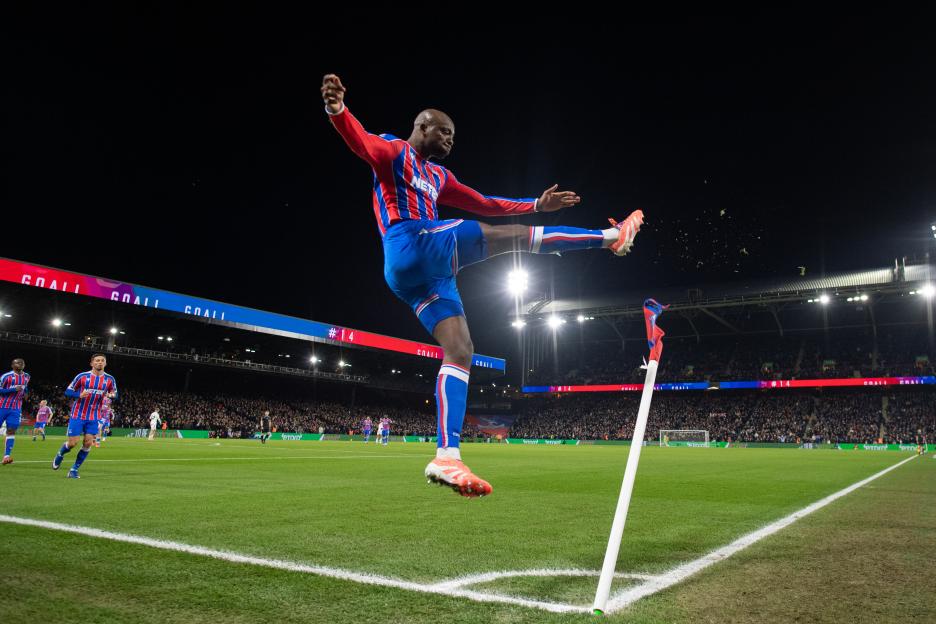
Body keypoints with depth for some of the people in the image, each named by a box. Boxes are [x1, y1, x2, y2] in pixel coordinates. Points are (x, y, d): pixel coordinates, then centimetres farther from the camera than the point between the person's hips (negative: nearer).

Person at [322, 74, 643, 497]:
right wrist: (338, 112, -37)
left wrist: (536, 205, 37)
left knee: (460, 351, -3)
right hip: (411, 247, -9)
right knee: (512, 236, -8)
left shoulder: (439, 177, 32)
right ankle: (608, 236, 3)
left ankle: (446, 457, -8)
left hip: (423, 274, 9)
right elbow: (362, 142, -15)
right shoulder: (394, 152, 7)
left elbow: (484, 204, 36)